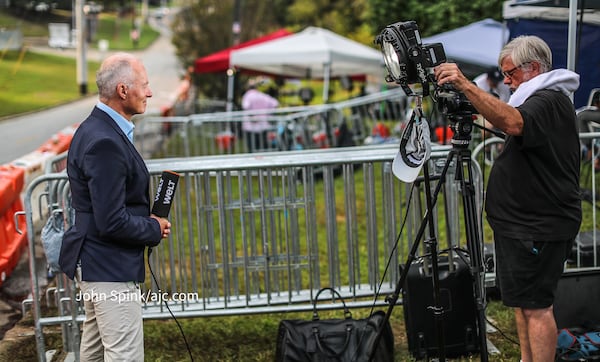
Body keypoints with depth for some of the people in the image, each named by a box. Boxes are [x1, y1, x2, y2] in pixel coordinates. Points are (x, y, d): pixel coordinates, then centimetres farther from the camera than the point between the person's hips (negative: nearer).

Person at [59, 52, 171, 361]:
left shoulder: (95, 128, 9)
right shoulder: (105, 142, -24)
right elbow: (112, 222, -26)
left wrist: (147, 220, 6)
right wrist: (154, 229, -9)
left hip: (93, 263, 11)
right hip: (110, 268, -11)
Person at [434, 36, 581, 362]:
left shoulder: (548, 102, -17)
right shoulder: (544, 100, 18)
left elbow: (513, 123, -39)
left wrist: (466, 85, -45)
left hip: (537, 229, -11)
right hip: (525, 223, 11)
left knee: (535, 305, -6)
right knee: (522, 300, 16)